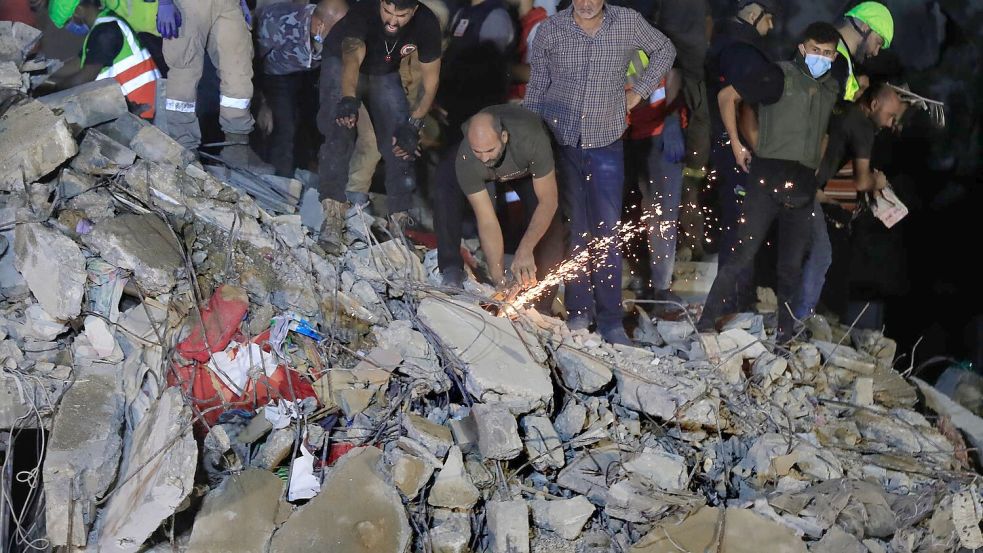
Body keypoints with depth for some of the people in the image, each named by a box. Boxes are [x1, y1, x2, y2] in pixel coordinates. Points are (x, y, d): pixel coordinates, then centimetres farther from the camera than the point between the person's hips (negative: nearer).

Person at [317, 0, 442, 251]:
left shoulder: (426, 24, -28)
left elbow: (430, 83, -17)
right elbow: (352, 60, -56)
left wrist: (412, 125, -26)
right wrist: (348, 100, -74)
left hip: (385, 73, 3)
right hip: (341, 63, -3)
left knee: (401, 145, -5)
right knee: (339, 133, -26)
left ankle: (400, 221, 10)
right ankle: (334, 216, -26)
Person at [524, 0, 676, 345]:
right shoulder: (550, 30, -4)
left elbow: (664, 50, 14)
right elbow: (536, 89, 5)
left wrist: (639, 92, 5)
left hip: (606, 143, 0)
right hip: (559, 141, 0)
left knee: (607, 232, -1)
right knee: (571, 229, 5)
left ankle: (610, 320, 6)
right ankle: (579, 312, 15)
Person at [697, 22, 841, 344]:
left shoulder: (833, 90, 14)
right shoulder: (780, 76, -3)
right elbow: (726, 97, 1)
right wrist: (736, 144, -2)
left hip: (804, 188, 5)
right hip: (768, 179, -5)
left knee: (791, 266, 9)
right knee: (744, 253, -8)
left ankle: (785, 334, 17)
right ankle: (707, 322, -3)